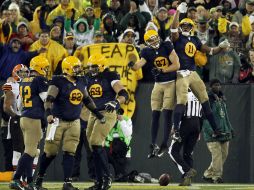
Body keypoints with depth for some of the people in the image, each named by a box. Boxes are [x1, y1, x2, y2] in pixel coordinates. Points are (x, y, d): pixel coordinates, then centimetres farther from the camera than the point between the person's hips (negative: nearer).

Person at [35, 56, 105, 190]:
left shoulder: (81, 82, 9)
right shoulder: (59, 82, -12)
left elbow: (87, 100, 21)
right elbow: (49, 100, -20)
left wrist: (98, 114, 23)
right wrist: (48, 113, -36)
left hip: (74, 123, 5)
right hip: (58, 121, -5)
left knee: (69, 153, -1)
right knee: (50, 152, 1)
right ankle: (39, 178, 19)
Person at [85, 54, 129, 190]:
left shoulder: (110, 77, -9)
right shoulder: (90, 79, 13)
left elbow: (124, 94, -19)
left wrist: (116, 102, -37)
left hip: (107, 114, -8)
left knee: (96, 143, -19)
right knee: (94, 148, 6)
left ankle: (107, 177, -11)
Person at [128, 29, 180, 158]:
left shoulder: (166, 46, -8)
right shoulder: (147, 52, -1)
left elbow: (176, 65, -11)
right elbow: (139, 64, -17)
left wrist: (162, 70, -18)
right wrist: (133, 66, -39)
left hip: (171, 83, -3)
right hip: (158, 84, 3)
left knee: (167, 114, -8)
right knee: (155, 115, 1)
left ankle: (164, 144, -3)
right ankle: (153, 145, 6)